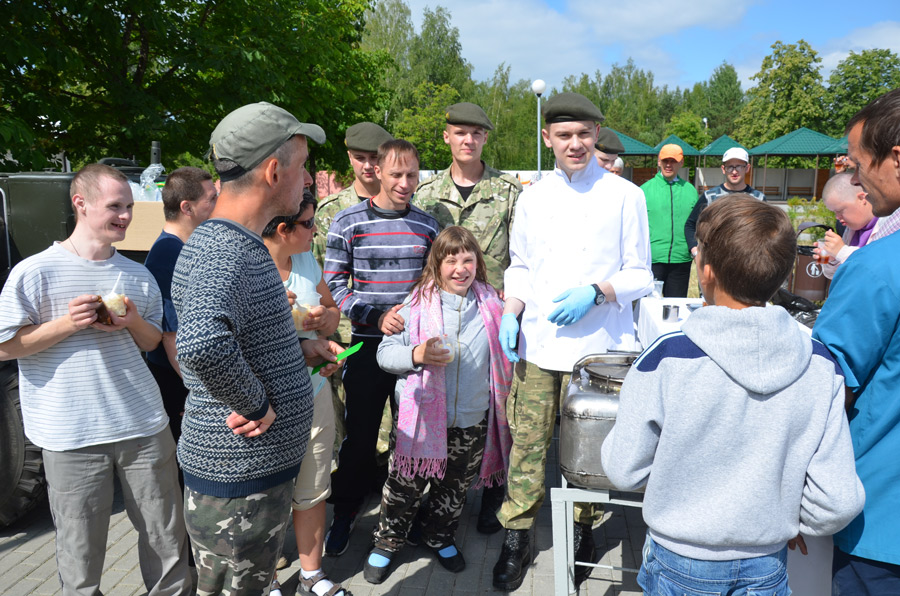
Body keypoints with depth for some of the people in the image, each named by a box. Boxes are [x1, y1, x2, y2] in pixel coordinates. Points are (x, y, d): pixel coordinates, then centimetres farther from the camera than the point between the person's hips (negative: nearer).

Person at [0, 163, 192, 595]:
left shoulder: (139, 276, 8)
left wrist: (134, 323, -5)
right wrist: (67, 323, -15)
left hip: (144, 426, 4)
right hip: (71, 436, -3)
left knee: (168, 537, 11)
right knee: (80, 550, 8)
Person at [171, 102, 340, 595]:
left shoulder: (240, 243, 9)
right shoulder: (218, 250, -25)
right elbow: (201, 343, -45)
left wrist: (298, 348, 6)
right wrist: (255, 405, -28)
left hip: (262, 468, 10)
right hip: (238, 482, -9)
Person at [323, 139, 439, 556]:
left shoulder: (427, 225, 6)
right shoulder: (348, 223, -3)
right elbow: (334, 285, -3)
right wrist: (376, 317, -14)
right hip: (367, 345, -2)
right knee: (360, 431, 5)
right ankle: (345, 512, 26)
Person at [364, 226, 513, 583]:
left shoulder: (492, 306, 0)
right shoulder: (417, 305, -9)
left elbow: (505, 353, 17)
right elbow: (385, 353, -7)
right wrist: (416, 354, -23)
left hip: (472, 420, 3)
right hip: (422, 418, -3)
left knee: (455, 487, 19)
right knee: (406, 484, 8)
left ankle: (439, 536, 44)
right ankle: (387, 541, 33)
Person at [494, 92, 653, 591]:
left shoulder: (624, 195, 0)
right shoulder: (531, 198, 11)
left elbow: (639, 274, 2)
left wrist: (595, 292, -15)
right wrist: (511, 313, 0)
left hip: (597, 344, -2)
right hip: (536, 343, 2)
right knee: (526, 441, 4)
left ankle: (581, 532, 31)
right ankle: (516, 538, 21)